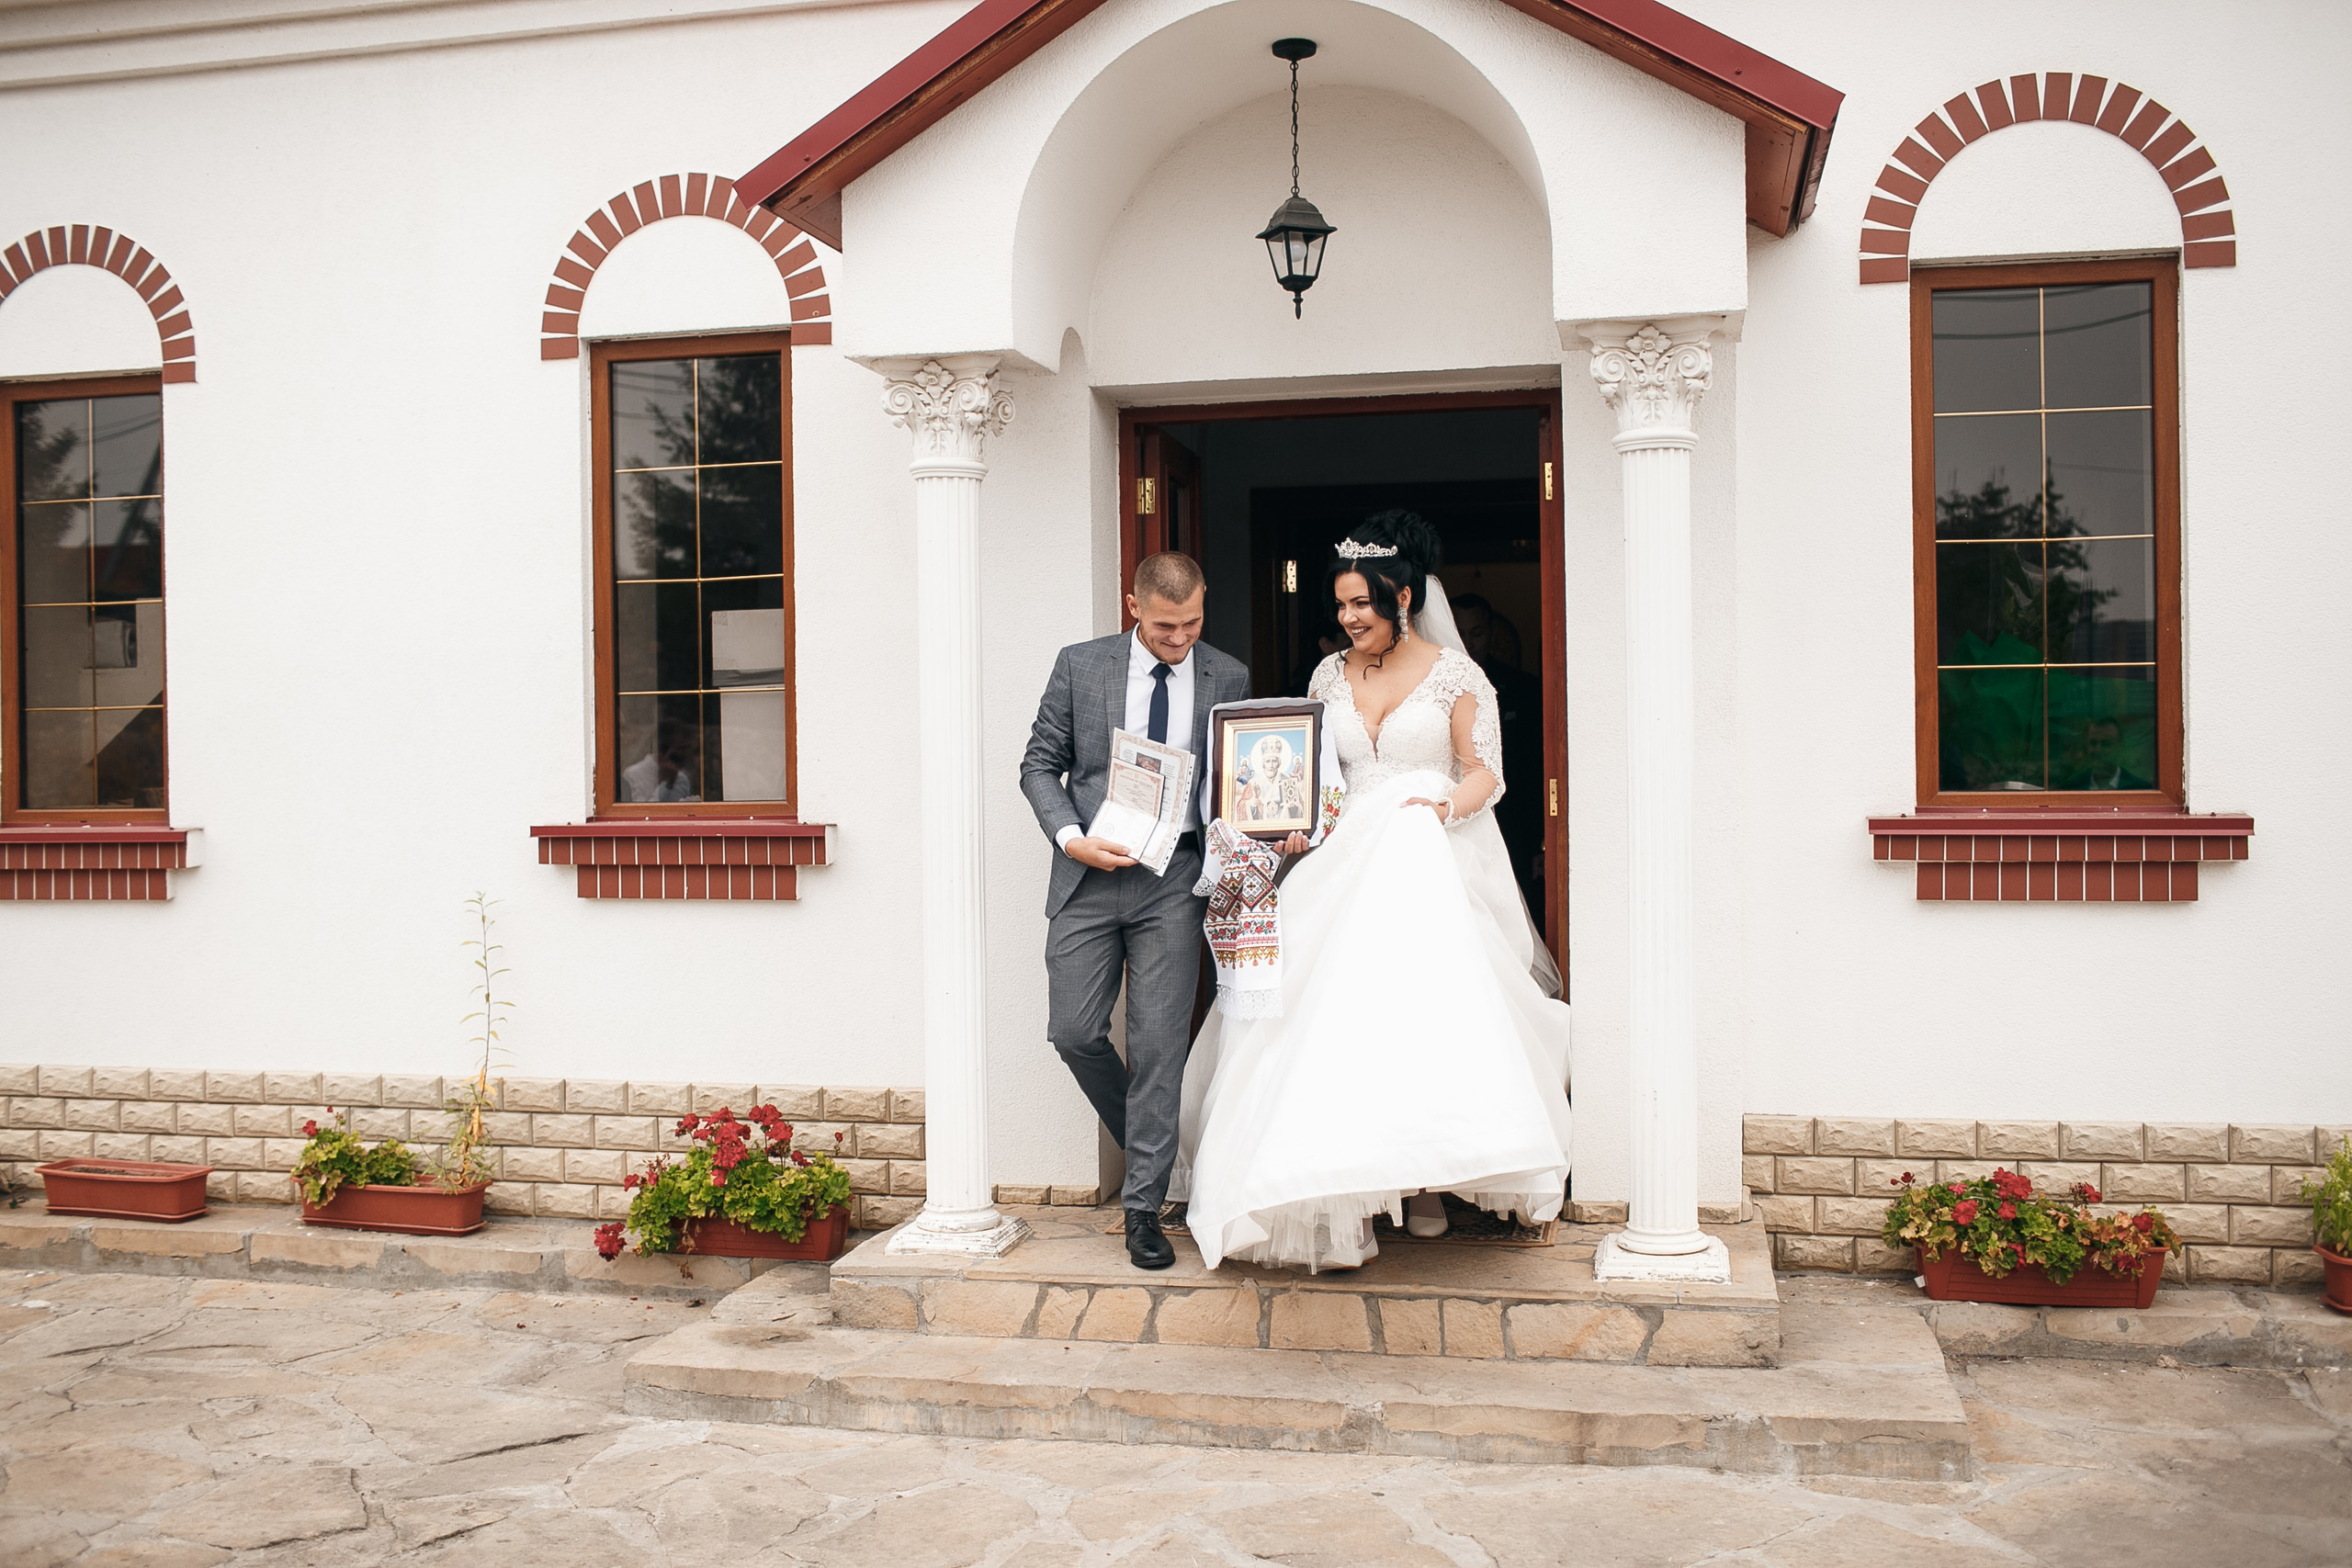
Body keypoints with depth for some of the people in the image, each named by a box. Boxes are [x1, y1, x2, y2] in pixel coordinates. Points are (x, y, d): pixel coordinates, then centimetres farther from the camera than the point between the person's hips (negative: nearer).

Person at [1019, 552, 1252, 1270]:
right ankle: (1146, 1141, 27)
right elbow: (1040, 763, 5)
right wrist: (1070, 836, -11)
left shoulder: (1228, 679, 5)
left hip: (1175, 879, 0)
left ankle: (1143, 1207, 7)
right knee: (1073, 1033, 0)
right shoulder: (1080, 665, 2)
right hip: (1090, 871, 1)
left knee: (1159, 1044, -2)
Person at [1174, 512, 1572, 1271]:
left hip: (1437, 862, -3)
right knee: (1343, 1021, -6)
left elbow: (1484, 770, -2)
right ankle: (1348, 1190, -3)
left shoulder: (1453, 673, -1)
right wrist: (1299, 823, -3)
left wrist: (1444, 807, -21)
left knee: (1430, 1016, -7)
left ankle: (1427, 1182, 5)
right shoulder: (1331, 676, 11)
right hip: (1350, 861, 3)